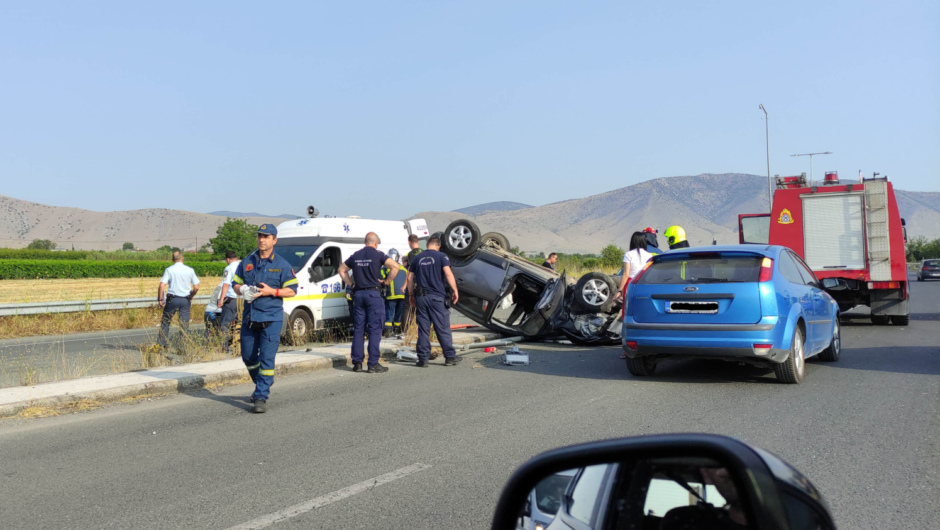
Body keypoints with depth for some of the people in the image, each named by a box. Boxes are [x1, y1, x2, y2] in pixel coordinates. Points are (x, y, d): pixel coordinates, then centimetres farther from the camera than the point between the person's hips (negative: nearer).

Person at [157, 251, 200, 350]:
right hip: (185, 300, 2)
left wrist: (160, 299, -3)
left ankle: (162, 344, 10)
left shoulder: (169, 270, -3)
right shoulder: (190, 270, 2)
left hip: (172, 299, -2)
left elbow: (162, 285, -12)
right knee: (184, 324, 4)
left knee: (165, 321, 12)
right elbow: (196, 287, 2)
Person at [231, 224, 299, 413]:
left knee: (266, 358, -8)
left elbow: (292, 291, -3)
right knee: (248, 357, 13)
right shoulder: (247, 262, 10)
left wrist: (271, 291, -17)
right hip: (249, 317, 5)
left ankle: (261, 397, -4)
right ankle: (262, 384, 36)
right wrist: (242, 290, -7)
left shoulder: (282, 264, -1)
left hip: (271, 318, -5)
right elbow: (235, 283, 16)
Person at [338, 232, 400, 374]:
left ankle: (357, 363, 11)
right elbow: (395, 266, -16)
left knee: (358, 329, 9)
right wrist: (387, 281, -4)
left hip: (358, 294, 5)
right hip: (373, 294, -5)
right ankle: (373, 364, -4)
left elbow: (342, 270, 21)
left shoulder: (356, 255, 11)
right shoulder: (377, 254, -5)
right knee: (375, 330, -2)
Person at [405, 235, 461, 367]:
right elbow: (448, 273, -13)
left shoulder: (417, 258, 11)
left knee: (423, 329, 6)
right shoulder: (441, 256, -1)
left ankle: (422, 359, 6)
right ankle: (450, 357, 8)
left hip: (421, 297, 3)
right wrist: (454, 290, -7)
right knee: (443, 328, 3)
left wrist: (411, 295, 18)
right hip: (437, 296, -3)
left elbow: (410, 278, 11)